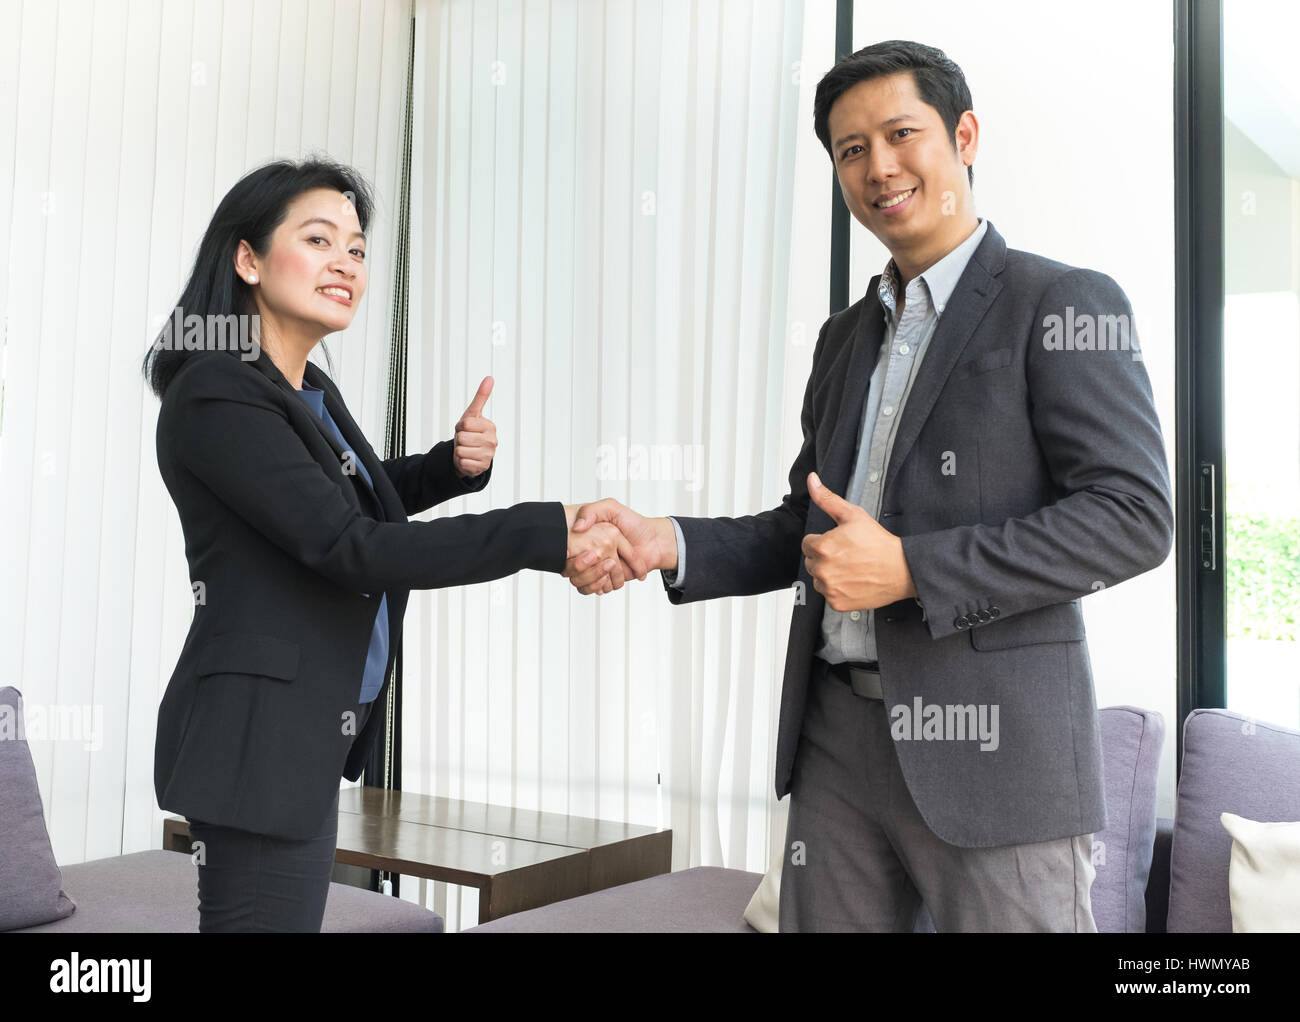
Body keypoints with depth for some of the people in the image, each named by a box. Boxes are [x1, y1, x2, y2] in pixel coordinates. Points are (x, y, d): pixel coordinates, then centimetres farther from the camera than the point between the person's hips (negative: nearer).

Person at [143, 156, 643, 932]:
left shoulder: (314, 394, 10)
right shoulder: (216, 399, -17)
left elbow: (365, 494, 26)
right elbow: (351, 548, -23)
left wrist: (457, 463, 3)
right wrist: (546, 535, -26)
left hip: (310, 739, 9)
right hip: (257, 741, -9)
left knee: (295, 909, 16)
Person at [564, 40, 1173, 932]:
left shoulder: (1063, 304, -3)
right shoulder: (846, 336, 17)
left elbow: (1134, 516, -12)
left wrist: (909, 570, -18)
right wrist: (666, 543, 2)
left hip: (992, 748, -6)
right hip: (837, 736, 6)